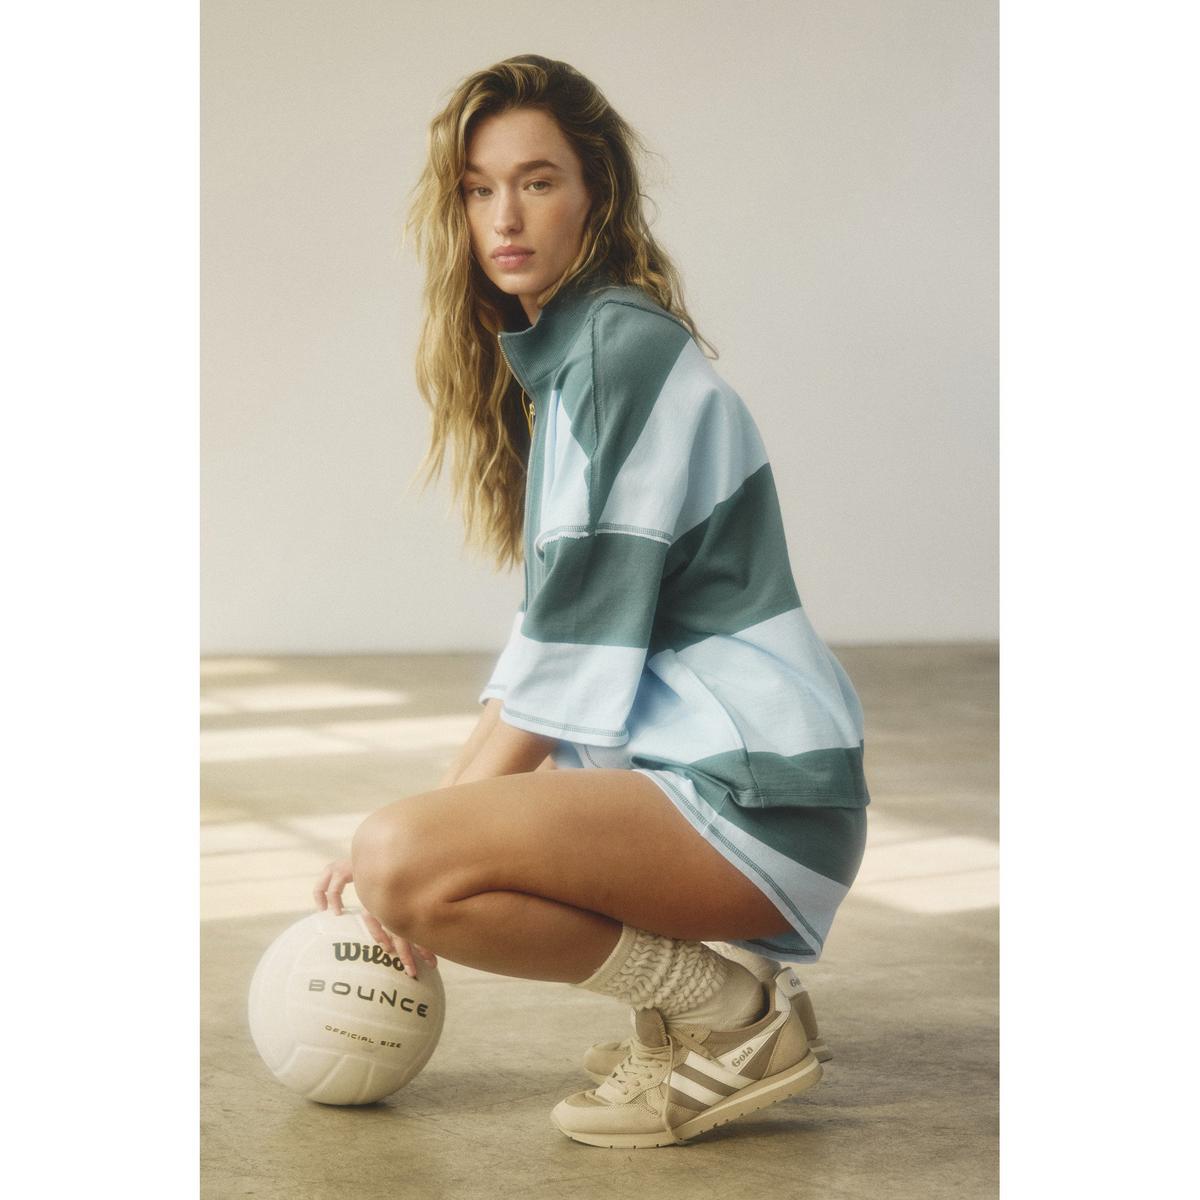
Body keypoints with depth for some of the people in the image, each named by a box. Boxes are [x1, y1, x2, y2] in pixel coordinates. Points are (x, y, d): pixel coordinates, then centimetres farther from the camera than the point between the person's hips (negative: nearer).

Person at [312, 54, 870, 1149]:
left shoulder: (623, 346, -12)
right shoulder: (553, 359, 17)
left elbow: (581, 638, -17)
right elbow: (555, 626, 15)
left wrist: (419, 836, -14)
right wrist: (449, 799, 5)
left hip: (763, 800, -10)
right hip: (693, 769, 10)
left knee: (405, 864, -26)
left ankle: (737, 1016, -10)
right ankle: (694, 977, 11)